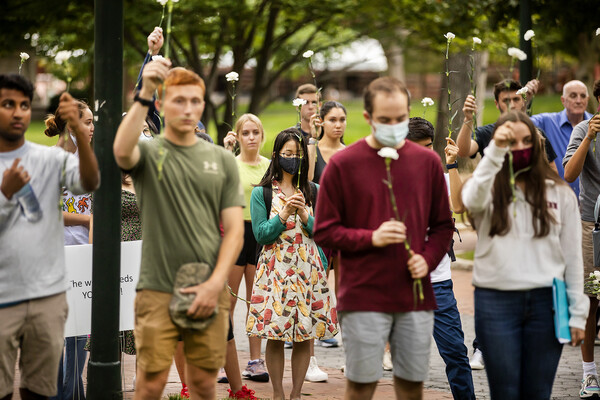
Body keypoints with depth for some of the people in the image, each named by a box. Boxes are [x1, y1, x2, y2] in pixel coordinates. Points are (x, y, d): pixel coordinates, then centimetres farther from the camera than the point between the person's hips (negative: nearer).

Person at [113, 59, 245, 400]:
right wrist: (144, 94, -31)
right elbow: (122, 151, -25)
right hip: (158, 291, -2)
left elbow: (234, 230, 5)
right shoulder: (148, 153, 2)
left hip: (210, 292, 3)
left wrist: (215, 284, -7)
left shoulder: (222, 160, 9)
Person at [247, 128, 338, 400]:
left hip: (308, 269, 2)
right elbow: (261, 235, -5)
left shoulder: (312, 191, 8)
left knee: (305, 336, 3)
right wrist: (284, 214, -16)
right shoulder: (262, 193, 1)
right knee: (275, 336, -2)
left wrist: (304, 215, -11)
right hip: (275, 269, -2)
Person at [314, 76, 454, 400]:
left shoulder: (427, 161, 8)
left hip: (416, 297, 3)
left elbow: (443, 225, 15)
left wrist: (428, 258, -4)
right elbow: (324, 231, -1)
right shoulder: (343, 164, -2)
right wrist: (371, 238, -15)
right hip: (363, 297, -3)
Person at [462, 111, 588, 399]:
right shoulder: (490, 190, 4)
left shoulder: (560, 193, 7)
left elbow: (572, 255, 7)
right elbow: (472, 201, -22)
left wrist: (577, 313, 3)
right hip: (496, 300, -1)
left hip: (546, 302, 1)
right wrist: (495, 151, -28)